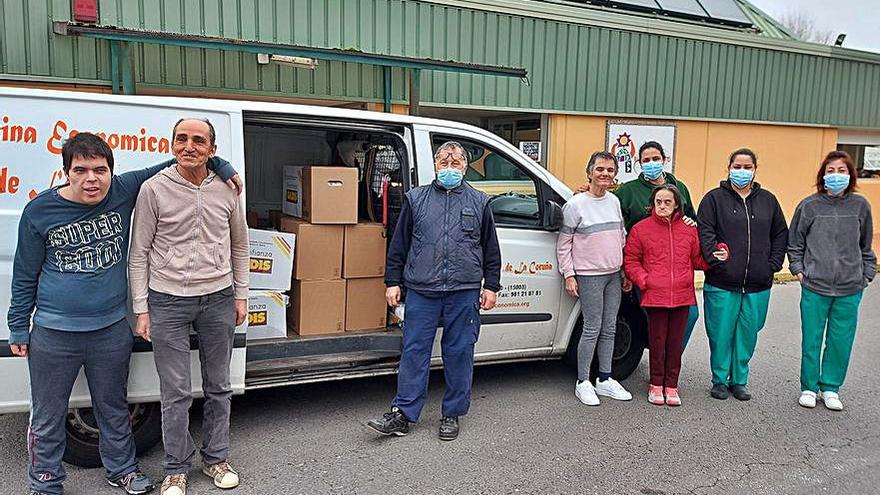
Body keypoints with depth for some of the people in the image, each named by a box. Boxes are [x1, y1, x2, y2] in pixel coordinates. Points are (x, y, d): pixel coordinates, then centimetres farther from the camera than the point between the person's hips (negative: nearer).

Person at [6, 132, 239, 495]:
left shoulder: (124, 190, -7)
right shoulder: (40, 211, -8)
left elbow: (174, 167, 6)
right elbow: (25, 276, 2)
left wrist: (217, 164, -7)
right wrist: (18, 328, 5)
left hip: (111, 329, 2)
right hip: (53, 333, -1)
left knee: (114, 409, 19)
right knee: (47, 418, 11)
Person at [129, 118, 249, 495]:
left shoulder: (226, 190, 2)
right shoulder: (154, 189, -6)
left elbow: (239, 246, 13)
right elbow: (139, 253, -2)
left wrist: (240, 295, 10)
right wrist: (141, 308, -5)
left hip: (218, 298, 3)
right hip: (168, 300, -3)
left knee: (218, 387, 14)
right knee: (176, 393, 4)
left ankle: (216, 458, 31)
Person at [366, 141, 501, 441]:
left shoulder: (479, 202, 10)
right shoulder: (416, 199, 10)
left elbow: (491, 249, 11)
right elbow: (399, 244, 10)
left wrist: (491, 286, 6)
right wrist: (393, 282, 5)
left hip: (464, 293, 0)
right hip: (421, 292, 0)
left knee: (459, 353, 6)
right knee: (414, 351, 2)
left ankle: (452, 414, 20)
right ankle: (403, 414, 10)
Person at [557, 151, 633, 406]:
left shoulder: (614, 201, 9)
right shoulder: (576, 204, -8)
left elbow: (622, 238, 17)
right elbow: (563, 243, -6)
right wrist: (569, 275, -10)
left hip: (613, 275, 6)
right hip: (589, 275, -6)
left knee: (609, 328, 11)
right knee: (592, 329, -3)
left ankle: (605, 380, 23)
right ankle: (583, 383, 10)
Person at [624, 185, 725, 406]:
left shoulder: (688, 230, 9)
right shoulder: (641, 229, 1)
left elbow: (697, 260, 16)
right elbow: (630, 260, 2)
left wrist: (715, 257, -1)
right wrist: (643, 280, -11)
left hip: (682, 296, 2)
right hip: (655, 296, -2)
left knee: (675, 343, 9)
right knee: (657, 341, 5)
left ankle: (671, 385, 21)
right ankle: (656, 385, 20)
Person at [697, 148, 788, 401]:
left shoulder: (768, 200, 12)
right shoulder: (715, 198, 1)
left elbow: (781, 234, 16)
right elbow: (704, 230, -7)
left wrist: (773, 264, 5)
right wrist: (714, 258, -19)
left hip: (758, 285, 3)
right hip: (721, 283, -3)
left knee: (748, 335, 10)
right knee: (721, 334, 3)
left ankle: (739, 380, 24)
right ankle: (720, 380, 19)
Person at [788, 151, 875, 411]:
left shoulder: (860, 206, 4)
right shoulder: (809, 205, -2)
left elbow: (865, 246, 14)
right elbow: (795, 242, 9)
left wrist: (865, 275, 9)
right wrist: (798, 269, 1)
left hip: (850, 290, 1)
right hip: (815, 286, -1)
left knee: (841, 342, 7)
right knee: (811, 340, 6)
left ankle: (830, 388, 24)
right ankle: (809, 387, 21)